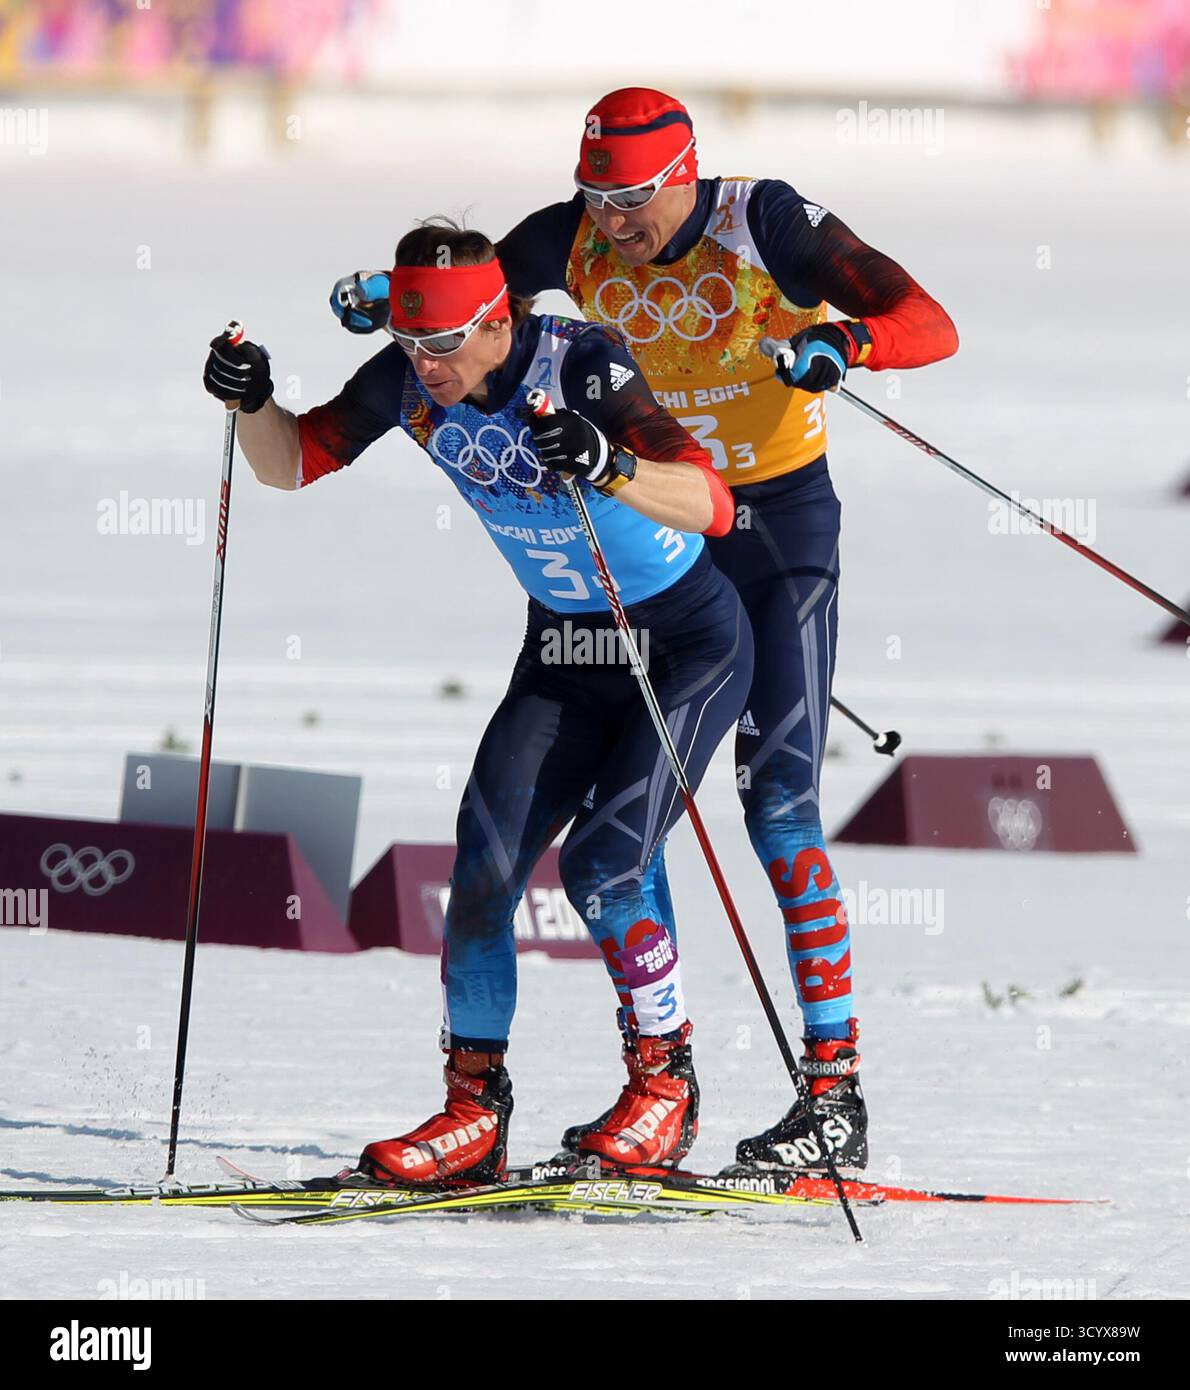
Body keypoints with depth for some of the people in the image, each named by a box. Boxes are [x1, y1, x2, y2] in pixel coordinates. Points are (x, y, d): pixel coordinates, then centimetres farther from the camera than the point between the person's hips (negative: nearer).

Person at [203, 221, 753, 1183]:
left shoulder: (582, 365, -28)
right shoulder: (411, 381, -10)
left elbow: (711, 504, -37)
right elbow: (293, 464, 0)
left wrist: (609, 464, -55)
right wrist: (254, 400, -21)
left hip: (688, 641, -6)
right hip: (564, 645, 6)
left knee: (605, 863, -19)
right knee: (483, 867, -7)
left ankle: (666, 1082, -1)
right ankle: (476, 1113, 1)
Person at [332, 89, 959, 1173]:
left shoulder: (765, 226, -20)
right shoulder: (579, 238, -6)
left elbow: (932, 326, -25)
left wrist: (843, 341, -46)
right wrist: (388, 300, -20)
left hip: (781, 523, -6)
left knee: (776, 805, -15)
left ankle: (838, 1091, -14)